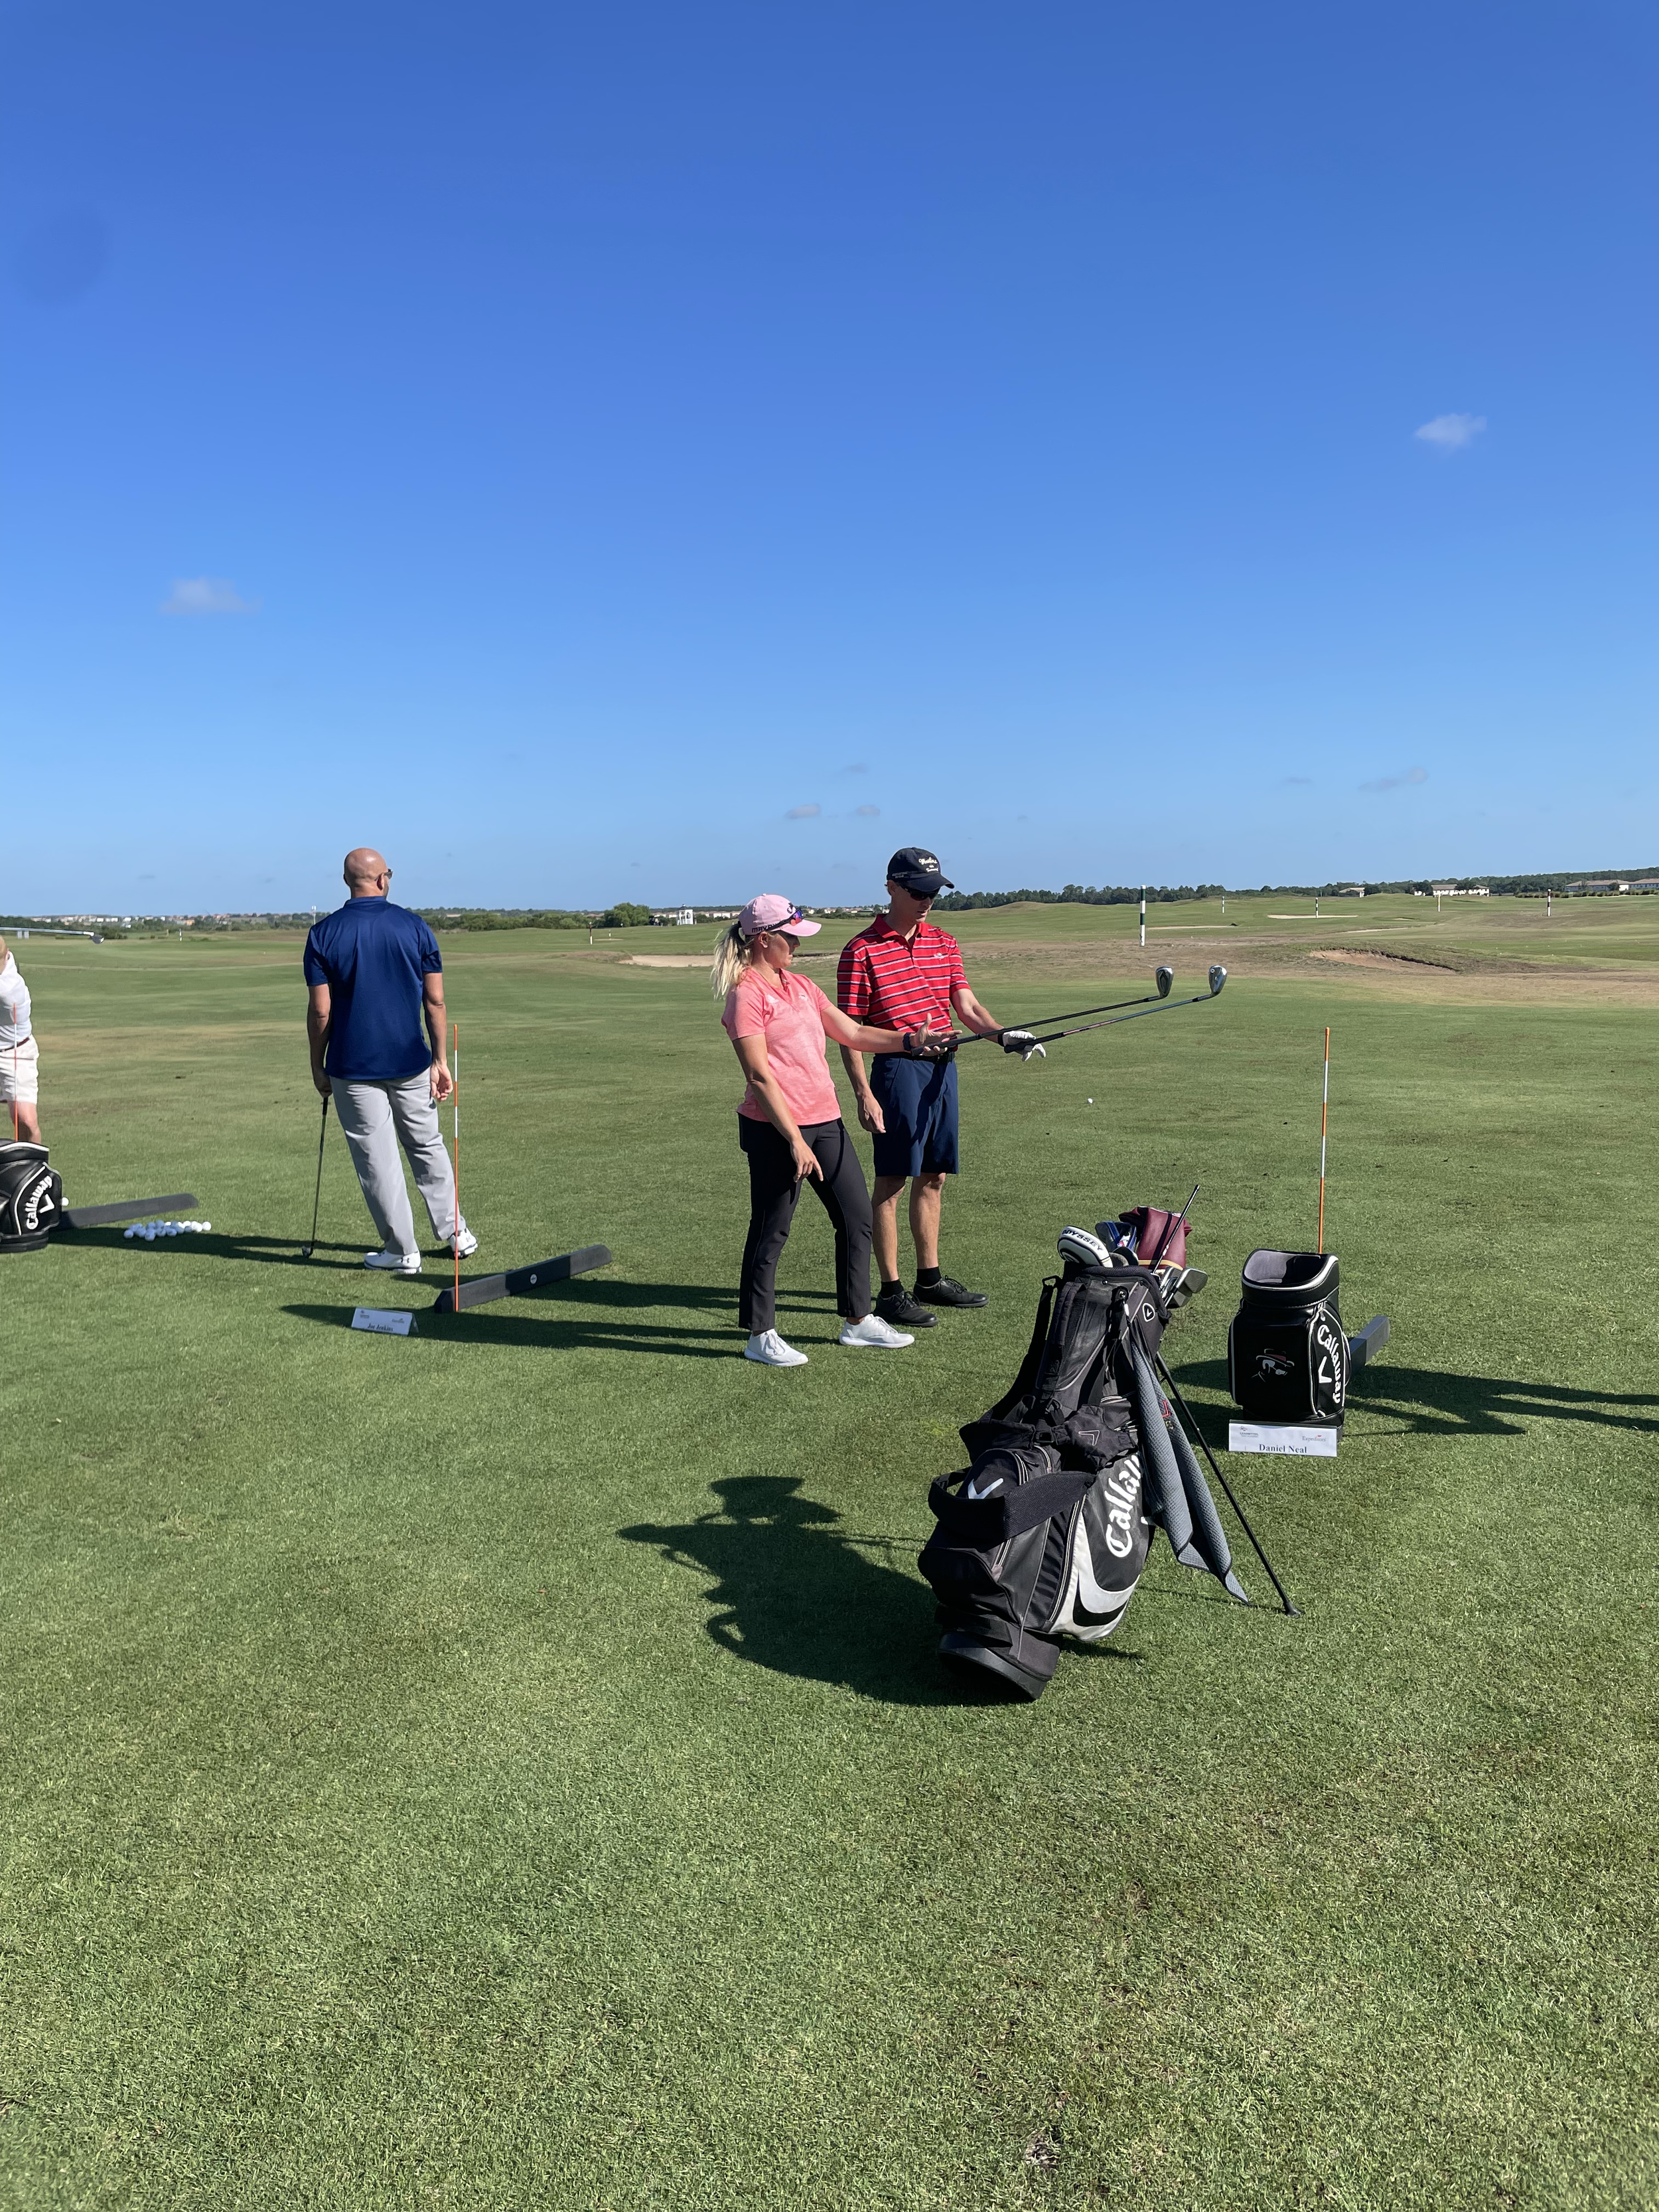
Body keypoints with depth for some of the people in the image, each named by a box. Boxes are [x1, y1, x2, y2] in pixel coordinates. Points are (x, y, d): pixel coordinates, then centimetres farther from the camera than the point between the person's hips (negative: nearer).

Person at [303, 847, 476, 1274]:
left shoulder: (324, 934, -6)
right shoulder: (415, 927, -2)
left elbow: (320, 1011, -7)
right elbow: (435, 1001, -3)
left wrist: (318, 1066, 4)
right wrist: (440, 1060, 4)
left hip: (353, 1067, -2)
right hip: (410, 1062, 2)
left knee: (376, 1159, 5)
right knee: (427, 1146, 18)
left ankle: (401, 1252, 11)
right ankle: (454, 1232, 25)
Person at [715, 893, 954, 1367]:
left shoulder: (802, 987, 17)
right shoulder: (746, 994, -10)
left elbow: (853, 1033, 17)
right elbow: (759, 1075, -15)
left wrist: (908, 1040, 3)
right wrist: (795, 1140, -19)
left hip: (825, 1119, 9)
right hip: (775, 1128, -8)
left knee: (857, 1217, 12)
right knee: (771, 1231, 1)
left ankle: (858, 1320, 25)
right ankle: (760, 1336, 15)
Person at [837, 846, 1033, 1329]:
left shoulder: (945, 944, 12)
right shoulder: (862, 951, -7)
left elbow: (967, 1006, 8)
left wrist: (1001, 1034, -12)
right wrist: (864, 1094, -16)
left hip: (944, 1068, 7)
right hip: (899, 1070, -7)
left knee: (933, 1178, 14)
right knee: (892, 1181, -1)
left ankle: (930, 1279, 26)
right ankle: (890, 1292, 6)